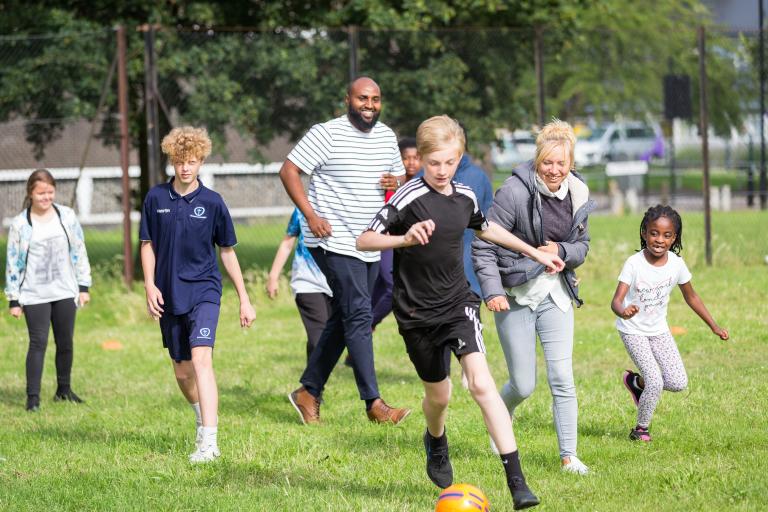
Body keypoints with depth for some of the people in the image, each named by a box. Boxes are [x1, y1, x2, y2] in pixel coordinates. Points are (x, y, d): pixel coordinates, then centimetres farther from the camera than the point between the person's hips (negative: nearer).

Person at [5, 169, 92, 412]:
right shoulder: (20, 224, -4)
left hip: (65, 292, 3)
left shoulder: (67, 216, 4)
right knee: (38, 343, -9)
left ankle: (64, 389, 24)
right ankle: (33, 397, -7)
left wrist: (83, 286, 6)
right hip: (34, 296, -3)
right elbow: (13, 263, -1)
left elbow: (79, 252, 9)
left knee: (65, 343, 9)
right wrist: (14, 300, -2)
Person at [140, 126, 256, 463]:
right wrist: (150, 286, -4)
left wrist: (244, 299, 8)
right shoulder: (156, 198, 1)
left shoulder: (212, 202, -3)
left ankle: (209, 442, -28)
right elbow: (148, 244, 10)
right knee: (181, 370, 13)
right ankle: (204, 417, 42)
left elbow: (228, 251, 5)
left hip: (204, 291, -3)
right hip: (169, 296, 3)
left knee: (201, 359, -21)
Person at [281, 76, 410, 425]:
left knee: (343, 320, 12)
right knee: (359, 316, -14)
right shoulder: (327, 134, -10)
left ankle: (308, 391, 24)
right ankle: (374, 403, -15)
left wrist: (396, 182, -2)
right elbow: (289, 171, -10)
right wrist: (311, 215, -18)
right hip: (335, 242, -8)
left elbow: (398, 175, 24)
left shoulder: (386, 136, 10)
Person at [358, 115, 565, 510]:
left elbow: (486, 229, 24)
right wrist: (405, 238, -35)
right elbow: (364, 241, -18)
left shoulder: (465, 197, 2)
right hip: (417, 313, -2)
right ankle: (436, 441, 51)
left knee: (481, 382, -17)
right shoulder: (409, 198, -15)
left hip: (458, 303, 2)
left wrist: (535, 252, 30)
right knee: (438, 394, 12)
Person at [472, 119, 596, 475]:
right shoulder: (515, 192, -17)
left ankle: (569, 456, -1)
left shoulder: (578, 195, 0)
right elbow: (483, 246, -14)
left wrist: (562, 251, -10)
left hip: (555, 292, 4)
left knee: (562, 378, -7)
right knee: (523, 385, 3)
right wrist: (492, 291, -23)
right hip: (515, 295, -4)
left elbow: (582, 245, 12)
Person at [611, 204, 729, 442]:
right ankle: (641, 428, 9)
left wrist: (714, 326, 7)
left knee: (678, 383, -4)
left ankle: (636, 381, 24)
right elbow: (617, 300, -30)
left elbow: (691, 297, 5)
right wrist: (623, 311, -54)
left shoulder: (676, 264, -11)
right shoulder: (634, 264, -23)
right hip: (633, 330, -5)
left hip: (658, 329, 5)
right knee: (655, 383, -15)